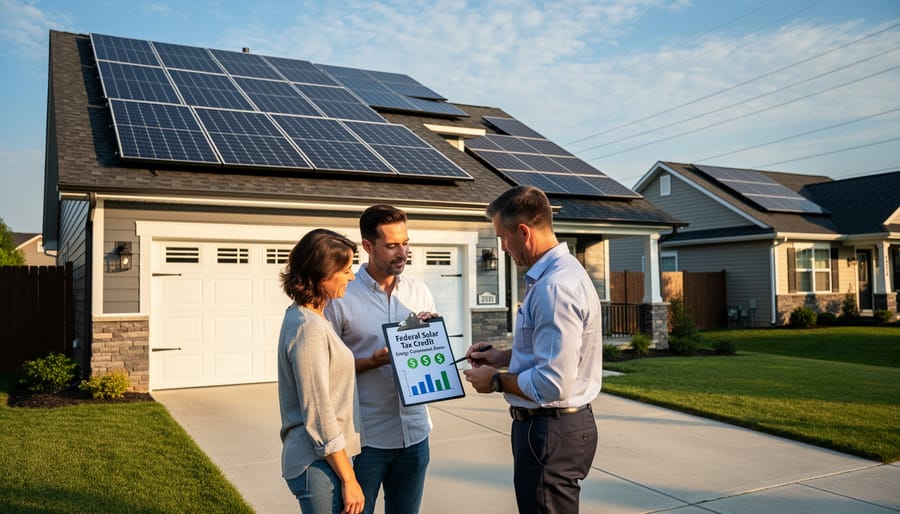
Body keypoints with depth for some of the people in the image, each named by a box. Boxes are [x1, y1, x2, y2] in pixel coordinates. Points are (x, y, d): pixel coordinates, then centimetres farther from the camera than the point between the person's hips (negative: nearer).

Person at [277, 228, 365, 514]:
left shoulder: (304, 317, 8)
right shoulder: (308, 328, -21)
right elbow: (319, 418, -20)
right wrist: (349, 480, -15)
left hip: (319, 460, 9)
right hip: (320, 465, -9)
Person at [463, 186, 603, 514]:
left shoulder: (554, 287, -26)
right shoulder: (558, 272, 7)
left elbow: (553, 384, -28)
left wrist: (496, 381, -13)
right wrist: (504, 357, 10)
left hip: (551, 431, -10)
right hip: (554, 424, 10)